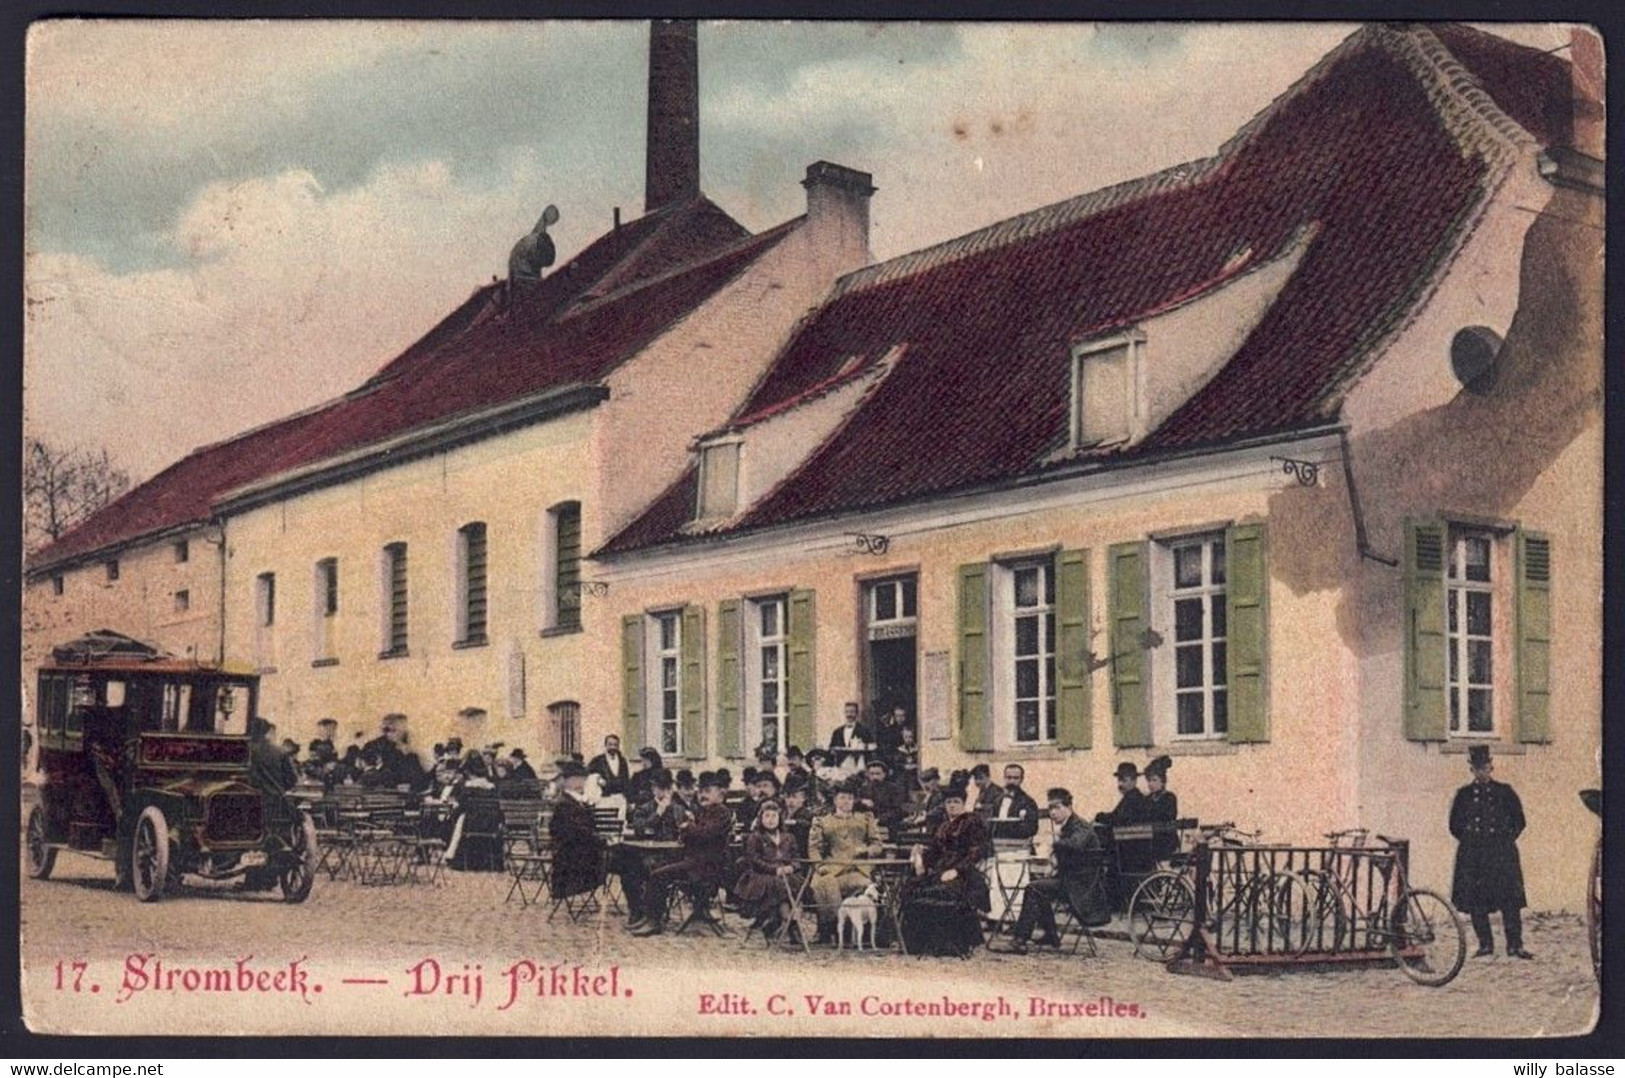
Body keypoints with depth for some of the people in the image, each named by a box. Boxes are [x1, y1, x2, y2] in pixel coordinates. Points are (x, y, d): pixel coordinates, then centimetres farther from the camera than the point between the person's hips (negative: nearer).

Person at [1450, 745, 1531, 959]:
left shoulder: (1505, 792, 5)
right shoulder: (1464, 795, 8)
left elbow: (1519, 821, 9)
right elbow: (1455, 825, 13)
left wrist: (1506, 841, 3)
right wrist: (1469, 841, 6)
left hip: (1501, 853, -1)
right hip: (1472, 856, 1)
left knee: (1510, 900, -5)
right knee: (1475, 902, 0)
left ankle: (1514, 944, -1)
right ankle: (1485, 944, 10)